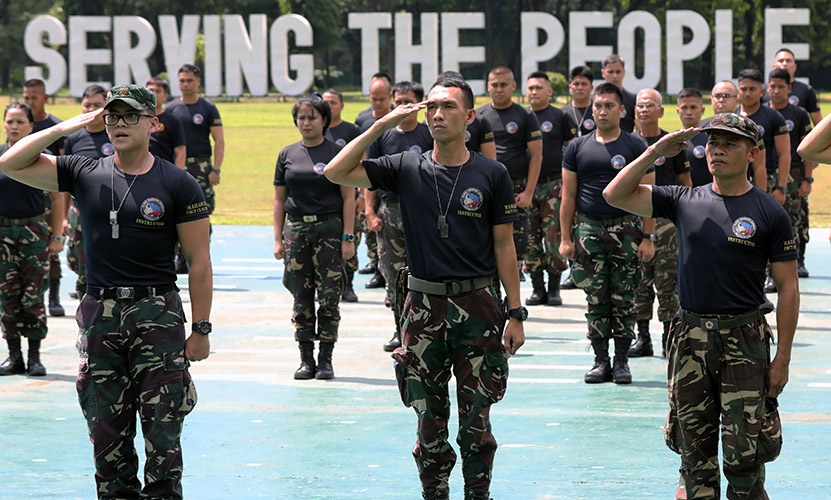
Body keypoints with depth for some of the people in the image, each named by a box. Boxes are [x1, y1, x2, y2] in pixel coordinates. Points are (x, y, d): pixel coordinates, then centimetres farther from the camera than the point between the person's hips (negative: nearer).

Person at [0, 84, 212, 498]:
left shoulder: (178, 185, -1)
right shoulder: (85, 175, 6)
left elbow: (199, 262, 0)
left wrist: (201, 330, -5)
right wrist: (66, 128, -5)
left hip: (158, 315, -3)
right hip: (99, 316, 3)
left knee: (162, 432, -4)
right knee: (107, 434, 7)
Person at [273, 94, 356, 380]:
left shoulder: (337, 153, 0)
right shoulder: (288, 155, 9)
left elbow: (348, 198, -1)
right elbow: (279, 198, 12)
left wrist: (348, 238, -7)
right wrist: (278, 239, 6)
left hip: (329, 230, -3)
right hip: (296, 230, 3)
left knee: (329, 297, -4)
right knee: (301, 297, 4)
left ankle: (326, 359, 3)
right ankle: (306, 359, 10)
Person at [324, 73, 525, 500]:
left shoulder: (491, 175, 1)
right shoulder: (407, 169, 3)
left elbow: (504, 247, 3)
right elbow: (336, 172, -4)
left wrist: (516, 314, 0)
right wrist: (382, 125, -8)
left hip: (477, 306, -1)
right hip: (424, 306, 1)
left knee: (476, 418, 3)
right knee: (429, 417, 6)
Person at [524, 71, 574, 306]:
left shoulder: (559, 117, 4)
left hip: (554, 184, -3)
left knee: (554, 238, -5)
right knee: (531, 239, 2)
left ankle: (554, 289, 2)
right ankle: (538, 288, 9)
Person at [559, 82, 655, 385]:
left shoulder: (636, 147, 3)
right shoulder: (578, 148, 9)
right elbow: (568, 195, 10)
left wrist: (647, 238, -7)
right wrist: (566, 238, 3)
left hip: (625, 228, -2)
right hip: (588, 228, 2)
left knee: (624, 299, 0)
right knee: (595, 300, 2)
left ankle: (621, 360, 8)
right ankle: (601, 360, 9)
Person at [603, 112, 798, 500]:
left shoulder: (769, 213, -2)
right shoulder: (685, 201, 7)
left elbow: (788, 289, -1)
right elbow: (615, 194, 5)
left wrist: (782, 358, -6)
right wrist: (655, 152, -4)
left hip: (743, 341, -3)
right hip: (691, 338, 3)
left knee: (743, 454, -6)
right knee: (695, 452, 9)